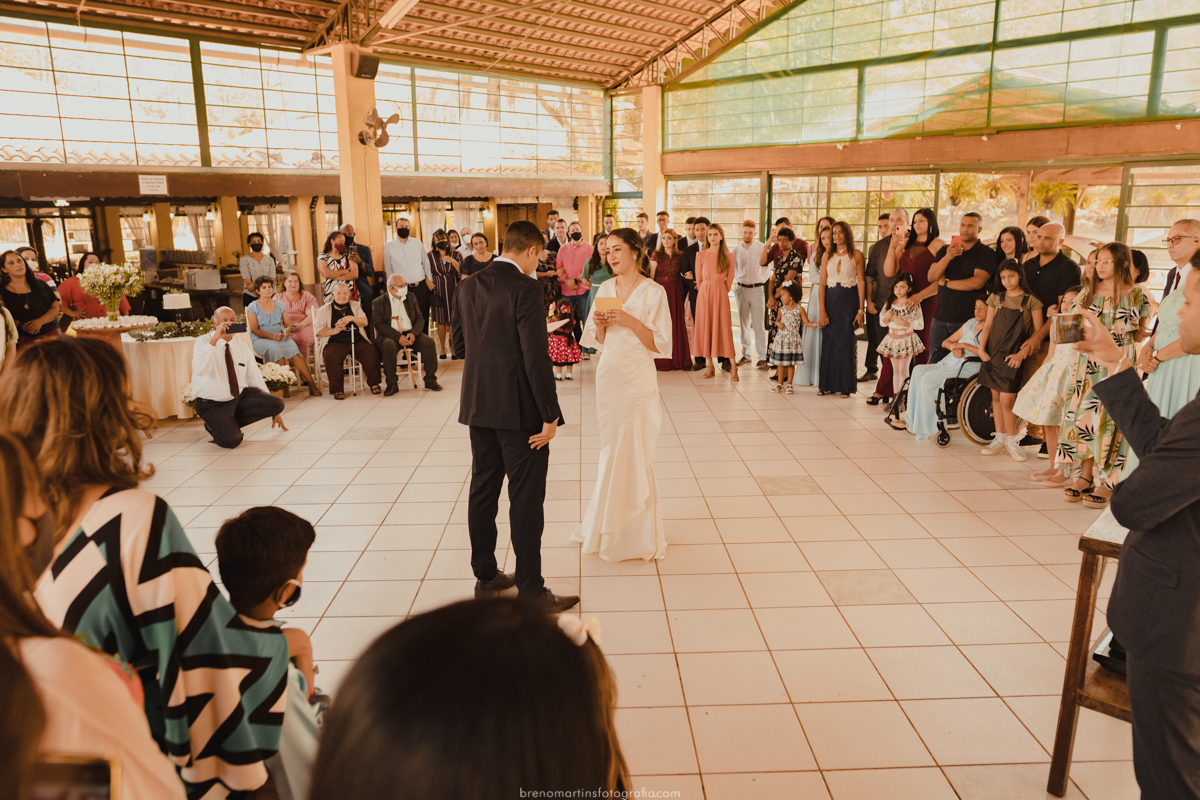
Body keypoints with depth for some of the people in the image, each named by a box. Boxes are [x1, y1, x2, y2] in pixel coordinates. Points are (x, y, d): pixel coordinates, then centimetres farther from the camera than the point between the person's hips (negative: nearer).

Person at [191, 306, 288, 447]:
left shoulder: (242, 348, 6)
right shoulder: (203, 342, -10)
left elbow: (255, 378, 11)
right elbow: (200, 370, -31)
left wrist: (273, 410, 10)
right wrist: (214, 340, -37)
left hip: (240, 396, 6)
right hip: (213, 404, -6)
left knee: (277, 404, -16)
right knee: (232, 440, -28)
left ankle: (230, 424, 0)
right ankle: (214, 425, 8)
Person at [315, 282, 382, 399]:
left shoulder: (355, 306, 18)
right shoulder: (324, 310, 10)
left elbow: (364, 322, 6)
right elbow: (318, 330, 0)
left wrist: (351, 318, -13)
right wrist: (335, 330, -16)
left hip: (357, 341, 2)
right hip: (335, 343, -2)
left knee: (372, 353, -26)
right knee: (330, 356, -34)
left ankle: (373, 383, -5)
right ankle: (337, 390, -20)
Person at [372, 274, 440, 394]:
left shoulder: (411, 297, 15)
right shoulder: (379, 302, 1)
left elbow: (419, 318, 10)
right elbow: (379, 325, -9)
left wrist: (413, 333, -11)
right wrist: (398, 337, -21)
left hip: (410, 333, 4)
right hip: (390, 335, -4)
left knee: (429, 342, -23)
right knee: (389, 346, -37)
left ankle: (430, 380, -12)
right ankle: (392, 384, -24)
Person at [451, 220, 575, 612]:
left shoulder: (468, 287, 7)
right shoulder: (525, 289, -15)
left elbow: (460, 346, 13)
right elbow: (536, 356, -19)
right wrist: (550, 416, -15)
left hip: (478, 406, 7)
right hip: (519, 409, -7)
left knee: (483, 491, 15)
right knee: (526, 498, 0)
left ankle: (485, 576, 28)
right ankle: (531, 592, 8)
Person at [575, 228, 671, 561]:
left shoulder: (653, 292, -8)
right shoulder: (605, 289, 8)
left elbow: (661, 344, -11)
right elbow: (598, 342, 13)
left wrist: (630, 320, -20)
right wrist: (600, 324, -8)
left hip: (637, 382, -5)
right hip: (608, 378, 5)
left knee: (634, 455, 2)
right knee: (611, 453, 15)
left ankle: (637, 533, 19)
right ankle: (608, 525, 30)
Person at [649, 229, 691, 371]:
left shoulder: (680, 256, 6)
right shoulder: (656, 255, 0)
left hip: (676, 293, 2)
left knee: (677, 325, 4)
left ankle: (678, 359, 12)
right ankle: (662, 361, 5)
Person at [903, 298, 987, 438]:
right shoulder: (971, 323, 20)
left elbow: (987, 357, -21)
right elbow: (946, 342, 21)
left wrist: (964, 345, -14)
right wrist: (954, 347, -2)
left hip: (968, 368, -8)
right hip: (950, 362, 8)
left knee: (929, 378, -26)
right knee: (919, 370, -13)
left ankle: (923, 428, -19)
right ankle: (910, 420, -16)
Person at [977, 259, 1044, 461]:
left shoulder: (1031, 300, -3)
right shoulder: (996, 297, 8)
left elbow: (1038, 332, -4)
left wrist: (1022, 353, -12)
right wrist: (981, 349, 1)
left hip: (1013, 356, -4)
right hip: (993, 352, 4)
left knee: (1007, 399, -8)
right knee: (996, 397, 9)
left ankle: (1011, 441, 7)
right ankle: (999, 438, 19)